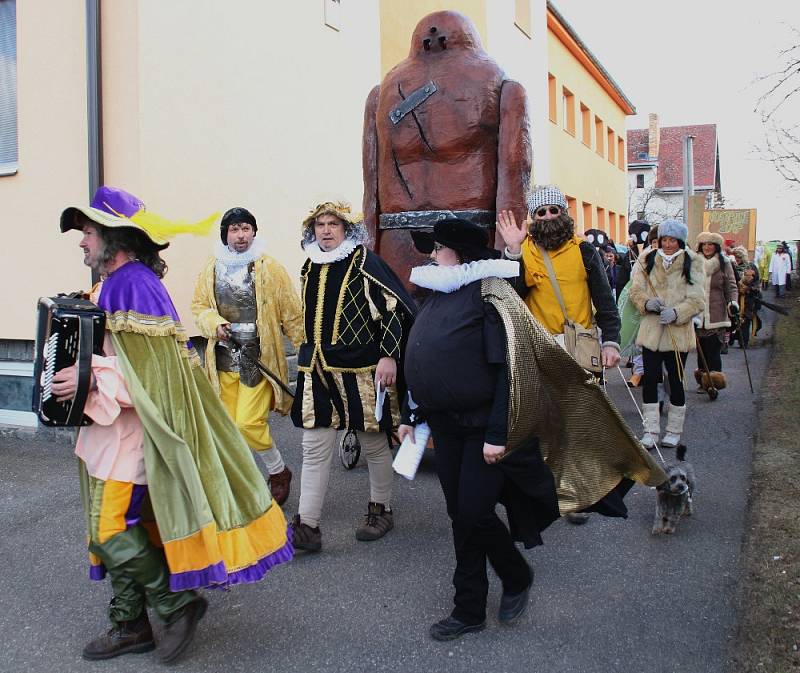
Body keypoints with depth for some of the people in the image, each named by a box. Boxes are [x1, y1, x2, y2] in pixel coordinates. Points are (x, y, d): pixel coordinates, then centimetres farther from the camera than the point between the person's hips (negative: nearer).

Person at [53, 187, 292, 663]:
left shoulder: (133, 284, -18)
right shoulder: (114, 283, 12)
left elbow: (153, 368, -24)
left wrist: (93, 379, -28)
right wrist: (75, 370, 13)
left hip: (127, 435, -10)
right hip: (109, 433, 10)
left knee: (113, 531, -6)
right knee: (113, 529, 15)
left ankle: (179, 603, 11)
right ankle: (130, 627, 27)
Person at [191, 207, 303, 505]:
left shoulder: (269, 267, -5)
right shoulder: (211, 268, 6)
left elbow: (291, 313, -4)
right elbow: (199, 305, 13)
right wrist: (214, 324, -8)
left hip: (259, 358, -4)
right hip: (224, 358, 4)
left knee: (249, 423, -9)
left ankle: (279, 470, 17)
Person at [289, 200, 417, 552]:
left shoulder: (365, 262, -7)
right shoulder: (310, 267, 12)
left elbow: (394, 308, -9)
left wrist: (389, 356, -15)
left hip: (360, 370, -5)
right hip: (318, 371, 5)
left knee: (374, 443, 9)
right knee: (314, 447, 2)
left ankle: (381, 509, 28)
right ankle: (307, 525, 7)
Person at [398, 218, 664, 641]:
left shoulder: (488, 296, -14)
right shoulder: (438, 296, 11)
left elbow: (508, 370, -19)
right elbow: (422, 365, 16)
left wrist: (497, 434, -22)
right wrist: (410, 416, 16)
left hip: (481, 428, -7)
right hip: (446, 427, 7)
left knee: (474, 513, -5)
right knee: (460, 517, 12)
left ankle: (517, 578, 25)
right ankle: (469, 610, 25)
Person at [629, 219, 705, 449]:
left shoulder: (693, 263, -1)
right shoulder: (647, 260, 7)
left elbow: (696, 300, -6)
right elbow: (635, 290, 3)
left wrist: (676, 312, -23)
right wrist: (647, 302, -18)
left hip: (678, 332, -1)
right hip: (651, 330, 2)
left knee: (676, 382, 8)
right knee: (650, 380, 0)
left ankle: (674, 431, 22)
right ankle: (651, 430, 11)